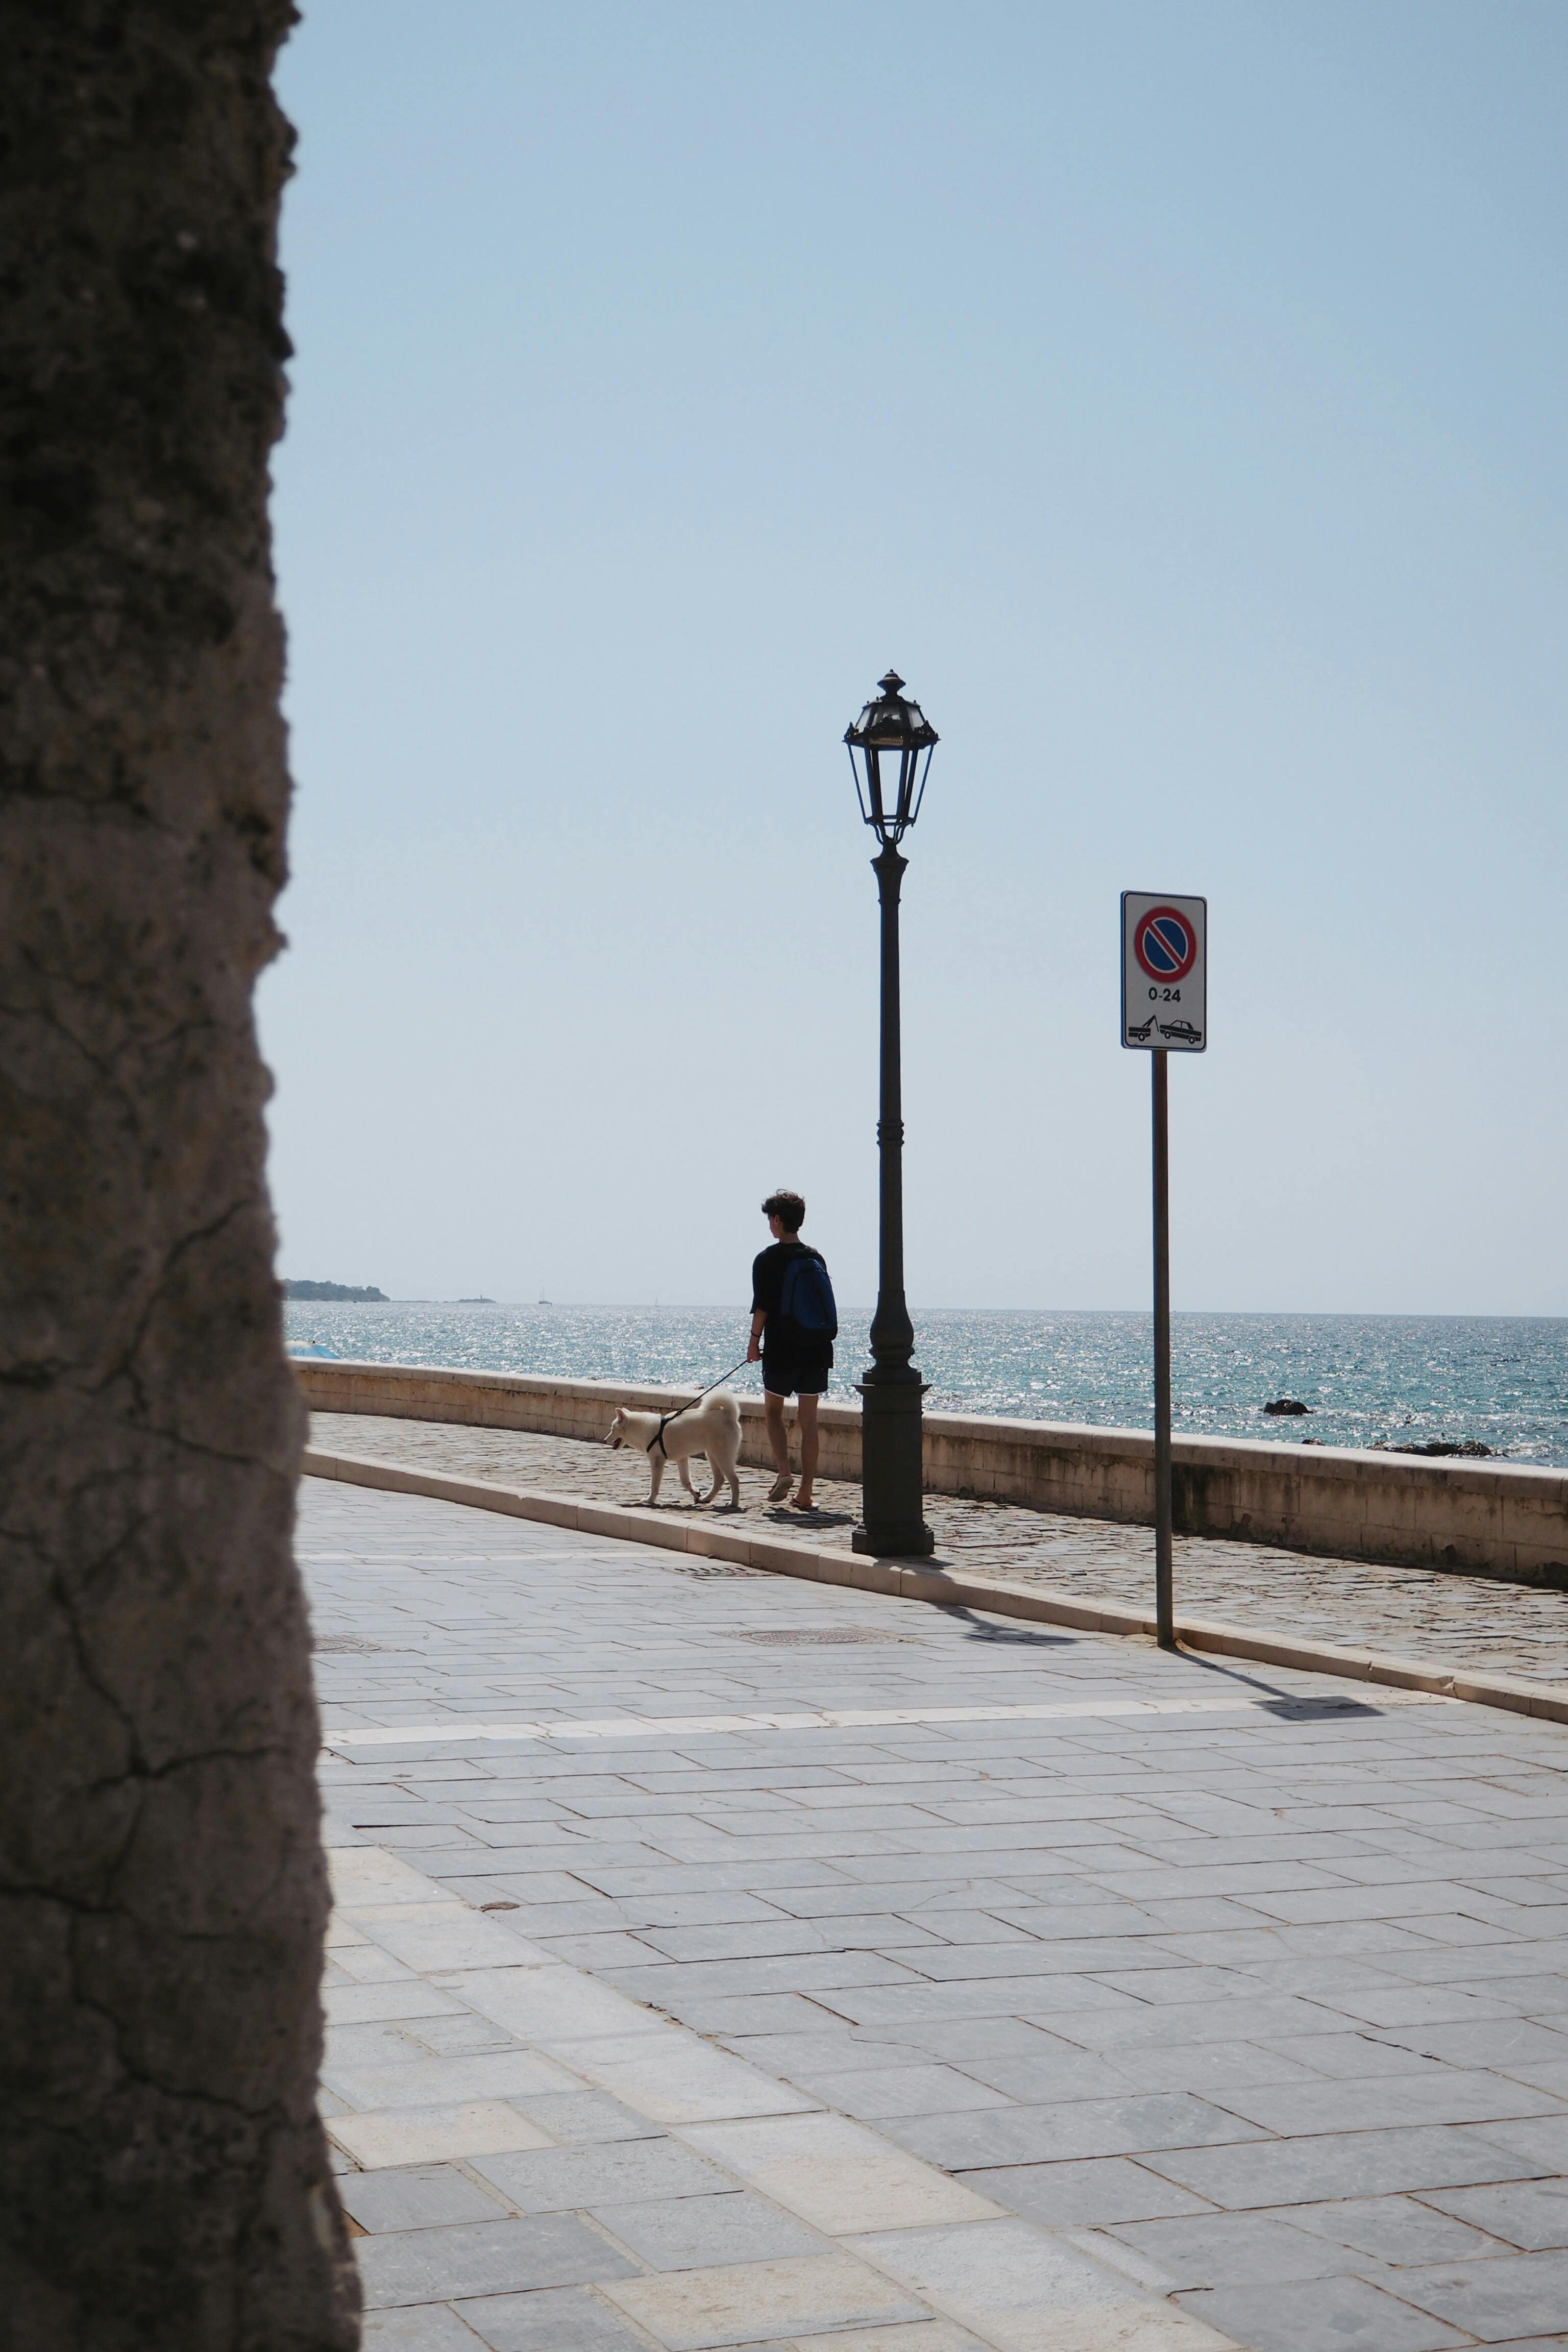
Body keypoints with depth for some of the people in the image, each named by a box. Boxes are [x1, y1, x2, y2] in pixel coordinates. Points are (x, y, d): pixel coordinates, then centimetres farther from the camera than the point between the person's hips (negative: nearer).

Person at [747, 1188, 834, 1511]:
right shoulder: (816, 1258, 7)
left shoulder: (768, 1260, -7)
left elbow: (762, 1306, -10)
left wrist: (754, 1342, 1)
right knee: (809, 1421, 6)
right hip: (816, 1351, 4)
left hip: (781, 1351, -4)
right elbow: (826, 1305, 11)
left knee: (773, 1411, 15)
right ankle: (806, 1493, 4)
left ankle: (783, 1471, -5)